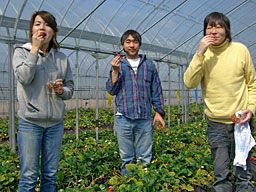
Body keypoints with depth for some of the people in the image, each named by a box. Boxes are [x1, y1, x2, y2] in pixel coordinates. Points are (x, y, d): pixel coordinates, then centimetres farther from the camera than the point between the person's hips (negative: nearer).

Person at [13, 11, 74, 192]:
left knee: (51, 175, 12)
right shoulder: (22, 51, 3)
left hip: (56, 122, 3)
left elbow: (70, 88, 13)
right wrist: (34, 49, -11)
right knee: (29, 176, 0)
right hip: (30, 121, -3)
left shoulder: (62, 58, 9)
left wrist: (62, 90, -9)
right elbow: (24, 78, -15)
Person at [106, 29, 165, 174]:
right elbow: (112, 90, 4)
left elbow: (156, 90, 11)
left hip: (145, 118, 0)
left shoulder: (149, 65, 9)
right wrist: (115, 71, -9)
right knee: (127, 158, 9)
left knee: (145, 157, 7)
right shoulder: (118, 64, 8)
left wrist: (159, 112, 4)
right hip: (124, 118, 0)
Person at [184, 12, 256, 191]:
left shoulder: (240, 50, -3)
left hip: (241, 120, 0)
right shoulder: (203, 54, -1)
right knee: (221, 173, 10)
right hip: (216, 123, 0)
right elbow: (189, 83, -14)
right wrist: (200, 53, -19)